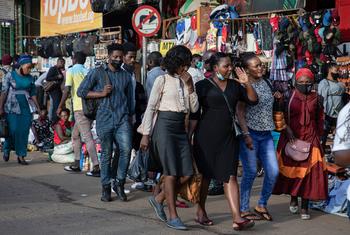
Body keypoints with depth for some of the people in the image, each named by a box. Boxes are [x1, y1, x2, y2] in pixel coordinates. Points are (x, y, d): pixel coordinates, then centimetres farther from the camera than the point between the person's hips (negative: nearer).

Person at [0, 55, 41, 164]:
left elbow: (32, 94, 14)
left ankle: (21, 155, 8)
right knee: (13, 130, -6)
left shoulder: (30, 78, 9)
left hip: (26, 107, 4)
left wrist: (38, 108, 9)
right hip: (12, 107, -3)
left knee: (24, 132, 0)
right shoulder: (10, 75, -1)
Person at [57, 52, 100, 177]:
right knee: (75, 135, 19)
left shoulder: (71, 71, -3)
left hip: (80, 108, -7)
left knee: (87, 137, -9)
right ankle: (76, 164, 23)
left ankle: (96, 167, -13)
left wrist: (60, 106, -3)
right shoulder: (88, 71, 14)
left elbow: (67, 90, -10)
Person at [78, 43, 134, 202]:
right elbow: (81, 91, 2)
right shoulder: (97, 73, 5)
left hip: (122, 119, 2)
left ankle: (119, 183, 4)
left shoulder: (126, 76, 15)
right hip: (105, 119, -2)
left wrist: (130, 117, 16)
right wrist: (101, 94, -6)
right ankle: (105, 188, 16)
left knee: (126, 149, -14)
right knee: (106, 154, 4)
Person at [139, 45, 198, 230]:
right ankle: (173, 216, 1)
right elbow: (151, 108, -4)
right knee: (172, 172, -7)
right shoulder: (163, 80, -2)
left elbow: (194, 108, 7)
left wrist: (190, 86, -3)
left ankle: (158, 199, 19)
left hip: (180, 128, 6)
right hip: (165, 126, -6)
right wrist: (145, 135, -8)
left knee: (186, 173, -2)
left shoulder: (186, 81, 13)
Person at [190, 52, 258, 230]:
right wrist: (189, 136, -6)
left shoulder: (234, 85, 12)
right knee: (205, 174, 8)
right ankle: (200, 212, 26)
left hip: (228, 137, 4)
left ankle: (237, 218, -11)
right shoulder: (203, 86, -2)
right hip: (207, 136, -3)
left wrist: (247, 84, -4)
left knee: (230, 176, -4)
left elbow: (253, 100, 10)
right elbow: (194, 115, -3)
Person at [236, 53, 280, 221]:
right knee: (250, 172, -3)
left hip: (266, 133, 7)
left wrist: (276, 98, 7)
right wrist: (246, 134, -21)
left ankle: (262, 205, 19)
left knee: (273, 171, 2)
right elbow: (240, 112, -14)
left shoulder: (266, 83, 12)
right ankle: (243, 210, 10)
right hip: (250, 133, -6)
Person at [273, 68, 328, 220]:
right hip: (291, 138, -1)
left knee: (309, 171, -4)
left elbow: (320, 119, 14)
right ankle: (293, 200, 28)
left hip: (310, 139, 1)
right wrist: (287, 130, -15)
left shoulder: (316, 98, 6)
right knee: (291, 168, 6)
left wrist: (318, 136, 13)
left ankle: (305, 206, 3)